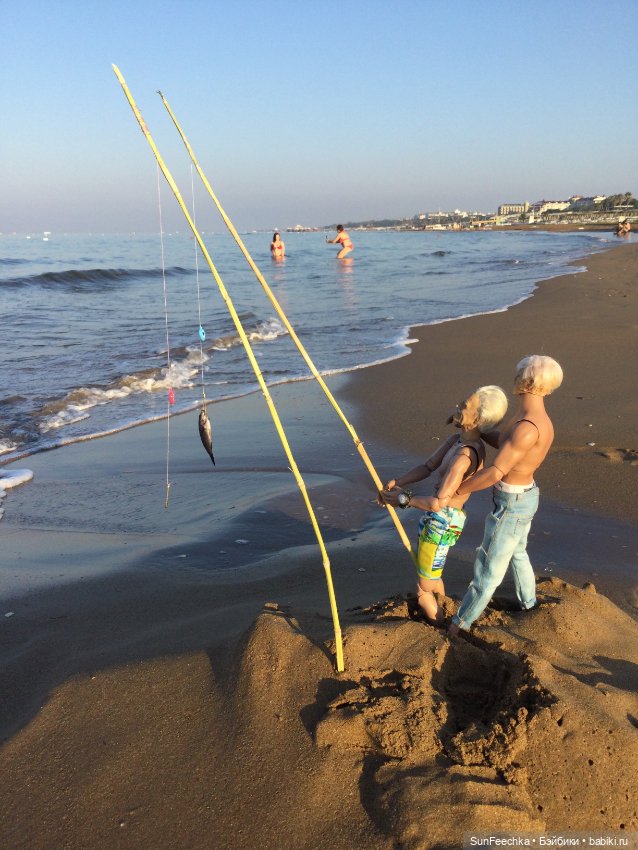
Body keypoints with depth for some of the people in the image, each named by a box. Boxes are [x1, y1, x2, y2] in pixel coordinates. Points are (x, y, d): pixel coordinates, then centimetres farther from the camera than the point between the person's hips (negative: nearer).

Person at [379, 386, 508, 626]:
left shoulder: (464, 456, -29)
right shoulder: (457, 439, 2)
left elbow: (438, 503, -31)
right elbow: (427, 467, 7)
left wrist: (402, 499, -17)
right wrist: (395, 483, -6)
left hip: (442, 524, -10)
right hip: (436, 519, 10)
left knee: (424, 592, 4)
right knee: (432, 579, 32)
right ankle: (444, 617, 54)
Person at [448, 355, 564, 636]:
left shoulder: (528, 427, -34)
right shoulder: (537, 419, -2)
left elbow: (495, 472, -32)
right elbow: (505, 443, 16)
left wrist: (456, 490, -19)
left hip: (511, 506, -9)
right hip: (523, 495, 9)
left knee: (491, 564, 8)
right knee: (516, 552, 31)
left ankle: (461, 621, 26)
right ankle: (528, 603, 54)